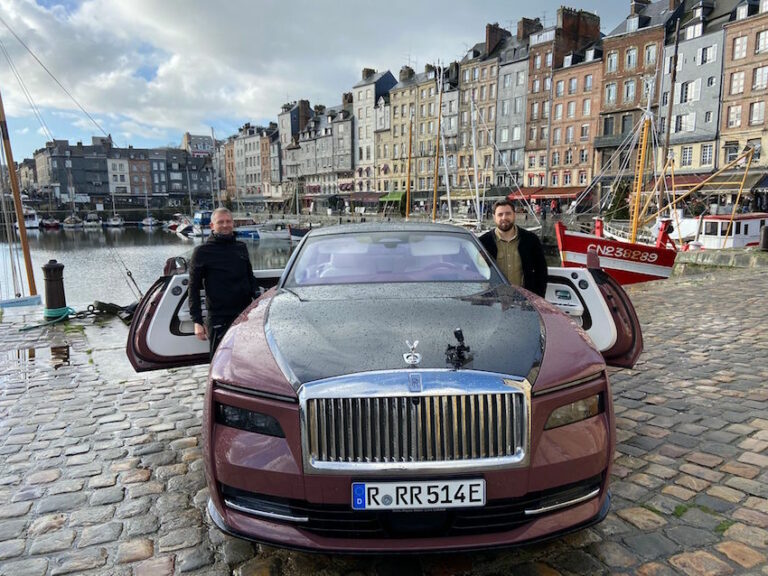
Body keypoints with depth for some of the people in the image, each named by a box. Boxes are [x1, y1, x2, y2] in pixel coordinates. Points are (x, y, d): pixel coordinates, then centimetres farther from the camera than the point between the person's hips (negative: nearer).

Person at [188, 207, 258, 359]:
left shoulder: (241, 247, 12)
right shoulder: (202, 251, -1)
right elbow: (194, 288, -2)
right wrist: (197, 321, -8)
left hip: (245, 313, 4)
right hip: (218, 318, -4)